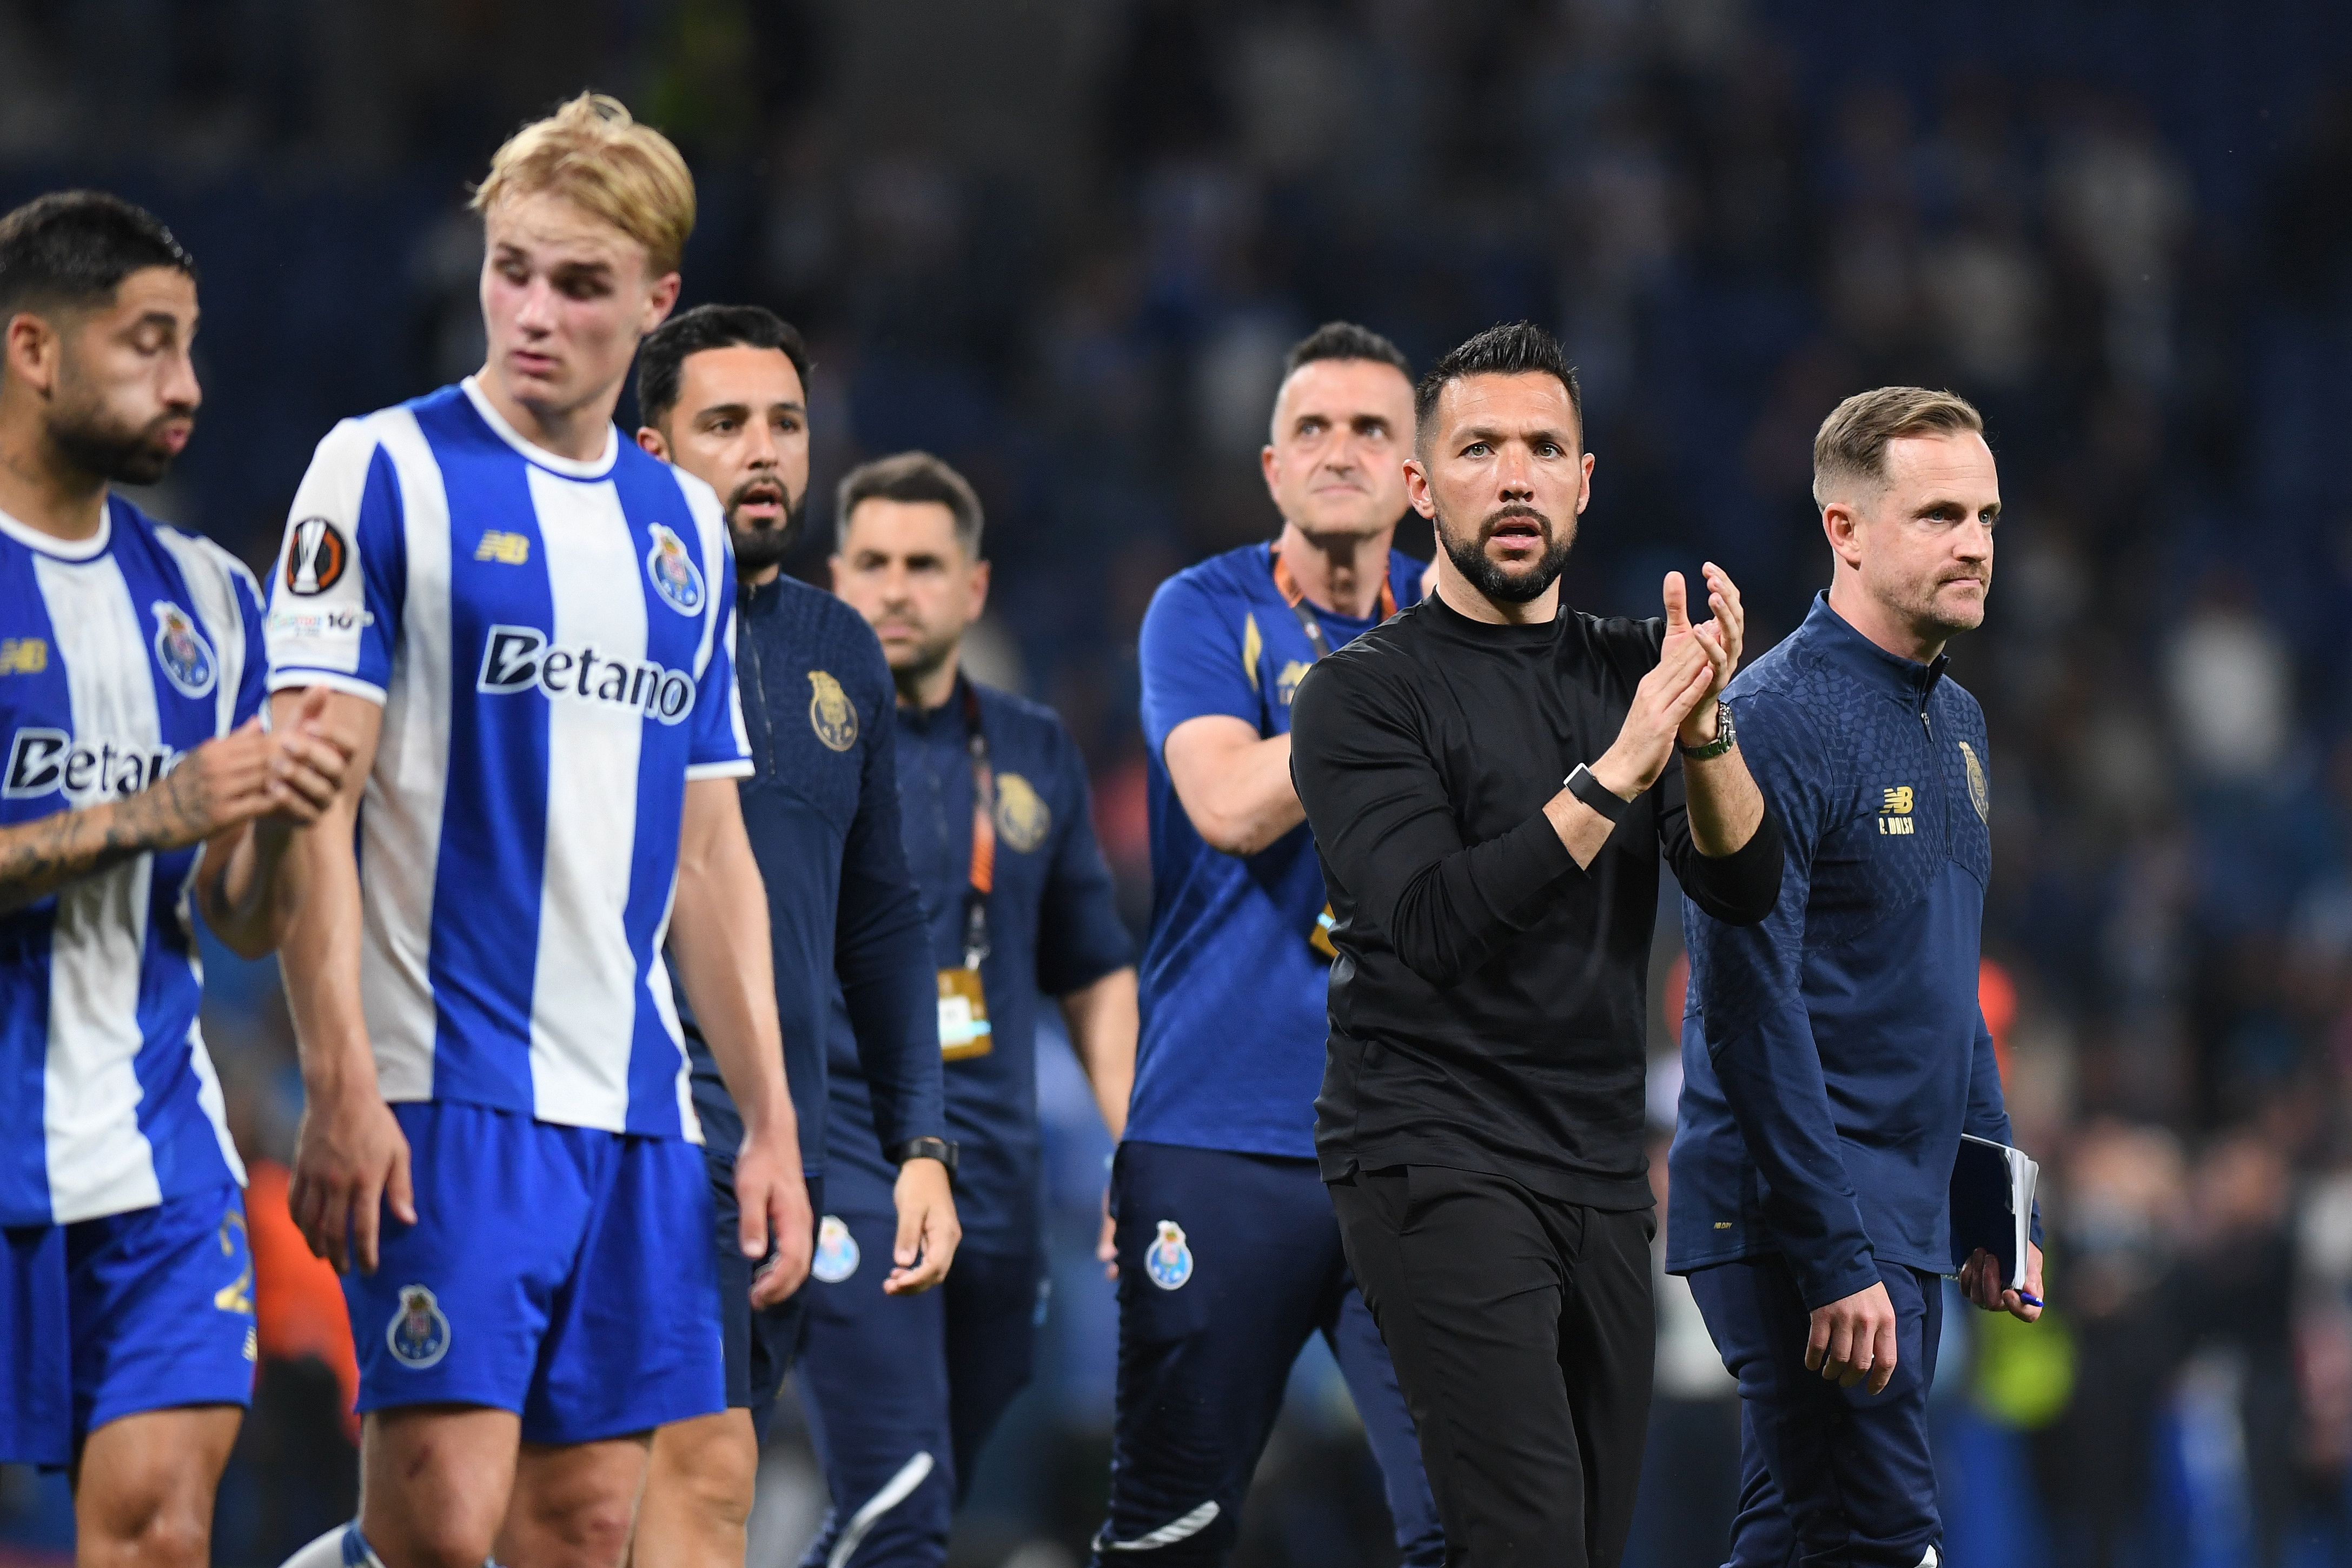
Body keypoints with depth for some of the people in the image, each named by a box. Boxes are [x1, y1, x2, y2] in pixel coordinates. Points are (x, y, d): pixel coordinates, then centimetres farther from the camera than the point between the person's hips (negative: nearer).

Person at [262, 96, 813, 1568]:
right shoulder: (388, 471, -2)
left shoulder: (686, 524, 15)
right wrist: (341, 1087, -16)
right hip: (447, 1095, -6)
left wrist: (771, 1118, 14)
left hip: (637, 1111, 6)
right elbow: (314, 800, -8)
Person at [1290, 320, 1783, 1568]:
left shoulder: (1626, 670, 12)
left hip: (1601, 1171, 6)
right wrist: (1613, 775, -26)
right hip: (1438, 1166, -6)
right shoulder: (1366, 694, -5)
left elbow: (1744, 888, 0)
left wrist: (1704, 730, -18)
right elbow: (1434, 926, -19)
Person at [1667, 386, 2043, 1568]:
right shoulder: (1774, 720, -15)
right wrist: (1836, 1263, -23)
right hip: (1797, 1222, -9)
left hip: (1908, 1220, 9)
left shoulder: (1955, 724, 15)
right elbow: (1749, 1011, -20)